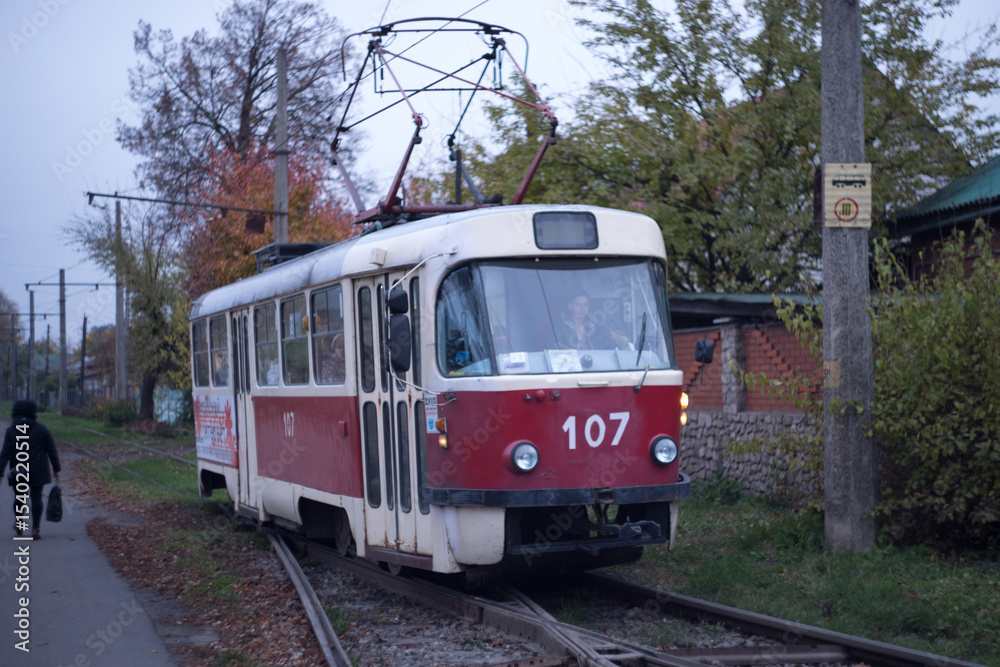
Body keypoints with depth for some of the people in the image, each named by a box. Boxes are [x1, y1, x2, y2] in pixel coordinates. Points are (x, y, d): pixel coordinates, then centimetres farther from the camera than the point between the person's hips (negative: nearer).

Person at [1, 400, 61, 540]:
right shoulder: (41, 429, -1)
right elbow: (52, 451, 1)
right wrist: (56, 469, 9)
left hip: (18, 471, 0)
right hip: (38, 471, 0)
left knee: (19, 497, 18)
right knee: (36, 497, 1)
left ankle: (19, 523, 22)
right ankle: (35, 528, -2)